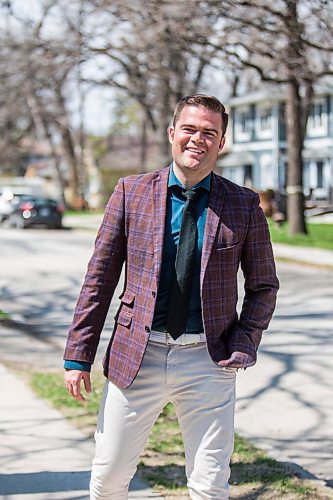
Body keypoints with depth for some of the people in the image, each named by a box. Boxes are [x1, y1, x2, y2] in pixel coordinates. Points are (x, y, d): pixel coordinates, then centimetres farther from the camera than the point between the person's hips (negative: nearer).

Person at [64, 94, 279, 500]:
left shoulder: (243, 205, 2)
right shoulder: (131, 192, 1)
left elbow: (264, 285, 12)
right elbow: (99, 278, 3)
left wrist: (244, 345, -3)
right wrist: (78, 356, 0)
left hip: (208, 361, 0)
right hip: (138, 355, 0)